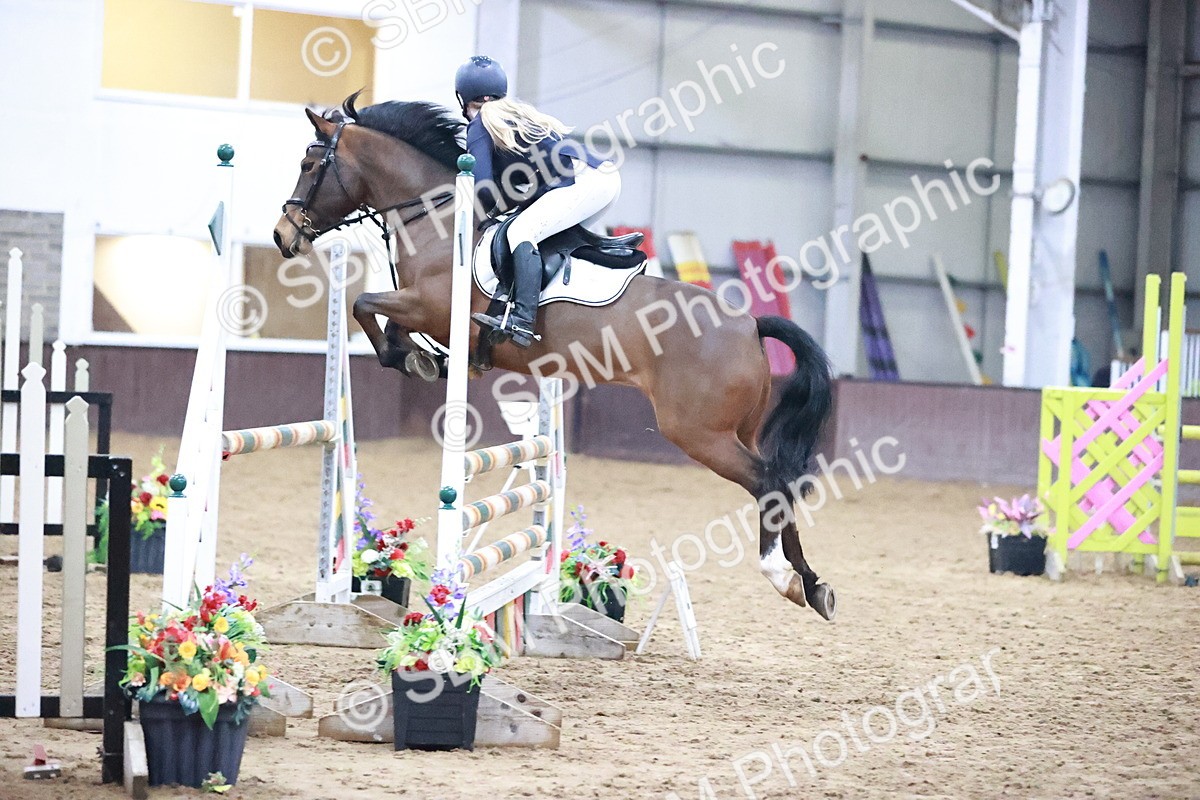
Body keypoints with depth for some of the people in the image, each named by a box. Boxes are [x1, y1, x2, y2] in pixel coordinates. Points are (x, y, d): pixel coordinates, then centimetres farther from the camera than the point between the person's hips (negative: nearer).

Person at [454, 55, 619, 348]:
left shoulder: (480, 124, 5)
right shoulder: (520, 111, 29)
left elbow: (483, 189, -4)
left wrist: (496, 208, 14)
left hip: (582, 180, -9)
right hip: (608, 175, 9)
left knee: (521, 232, -17)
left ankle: (522, 320, -35)